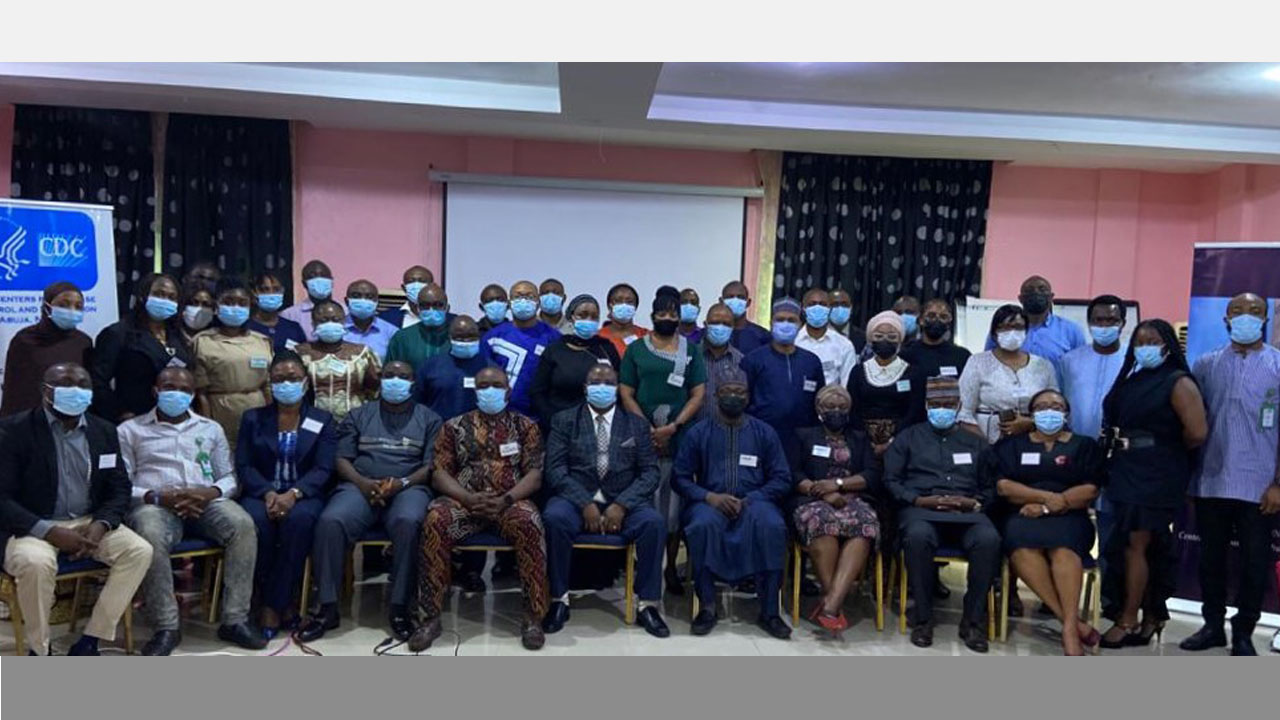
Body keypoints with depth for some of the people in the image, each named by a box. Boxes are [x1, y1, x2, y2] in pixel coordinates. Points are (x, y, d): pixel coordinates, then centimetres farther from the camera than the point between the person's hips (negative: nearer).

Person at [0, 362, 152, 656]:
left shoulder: (104, 430, 6)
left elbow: (119, 488, 7)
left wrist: (99, 525, -13)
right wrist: (50, 532, -24)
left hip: (89, 523, 4)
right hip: (32, 527, -4)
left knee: (140, 551, -18)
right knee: (36, 562, -36)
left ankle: (88, 642, -11)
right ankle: (39, 652, -12)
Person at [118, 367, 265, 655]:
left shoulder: (211, 429, 24)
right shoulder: (131, 430, 16)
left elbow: (229, 477, 18)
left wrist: (210, 493, -6)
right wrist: (156, 497, -13)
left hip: (205, 501, 2)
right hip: (155, 503, -2)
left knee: (243, 524, -30)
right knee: (151, 537, -38)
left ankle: (235, 619, -26)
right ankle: (166, 627, -26)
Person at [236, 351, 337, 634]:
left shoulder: (322, 421, 12)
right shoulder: (253, 418, 16)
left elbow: (322, 470, -1)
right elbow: (244, 465, 4)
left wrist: (293, 494, -20)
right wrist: (268, 493, -16)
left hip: (304, 495, -1)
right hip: (261, 493, 1)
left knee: (298, 518, -35)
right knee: (256, 519, -33)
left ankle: (274, 605, -24)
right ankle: (280, 605, -19)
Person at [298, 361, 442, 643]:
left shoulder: (429, 419, 16)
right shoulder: (359, 415, 21)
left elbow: (432, 465, 5)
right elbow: (342, 459, 11)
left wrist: (403, 482, -13)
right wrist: (362, 482, -9)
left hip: (408, 488, -2)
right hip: (360, 486, 2)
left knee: (408, 522, -37)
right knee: (330, 521, -30)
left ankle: (399, 609, -27)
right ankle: (328, 608, -20)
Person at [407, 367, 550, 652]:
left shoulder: (525, 426, 13)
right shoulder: (454, 426, 14)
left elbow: (535, 474, 3)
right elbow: (439, 473, 5)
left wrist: (506, 499, -16)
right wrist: (468, 497, -14)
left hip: (511, 502, -1)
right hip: (463, 500, 1)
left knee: (529, 522, -35)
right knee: (435, 519, -32)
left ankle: (534, 616, -24)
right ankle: (430, 616, -23)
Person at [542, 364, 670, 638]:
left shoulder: (636, 424, 13)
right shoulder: (564, 420, 9)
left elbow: (650, 472, 4)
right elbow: (556, 469, -2)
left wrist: (621, 505, -13)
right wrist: (586, 504, -16)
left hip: (623, 501, 1)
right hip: (576, 499, -1)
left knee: (654, 522, -29)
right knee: (554, 518, -33)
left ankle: (648, 605, -15)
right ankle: (559, 600, -17)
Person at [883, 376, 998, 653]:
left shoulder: (975, 442, 26)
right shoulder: (908, 438, 20)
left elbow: (990, 487, 17)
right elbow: (891, 480, 9)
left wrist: (975, 502, -5)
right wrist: (919, 500, -7)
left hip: (966, 512, 2)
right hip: (920, 508, -1)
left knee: (989, 539, -33)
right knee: (918, 536, -38)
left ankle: (973, 620, -18)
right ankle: (922, 617, -21)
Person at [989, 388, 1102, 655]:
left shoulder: (1085, 445, 18)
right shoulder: (1012, 444, 20)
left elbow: (1090, 490, 3)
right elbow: (1003, 486, 5)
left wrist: (1048, 506, -8)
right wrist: (1046, 496, -7)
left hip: (1068, 517, 0)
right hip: (1024, 515, 0)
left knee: (1064, 549, -36)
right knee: (1022, 548, -35)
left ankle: (1069, 627, -40)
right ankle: (1073, 621, -35)